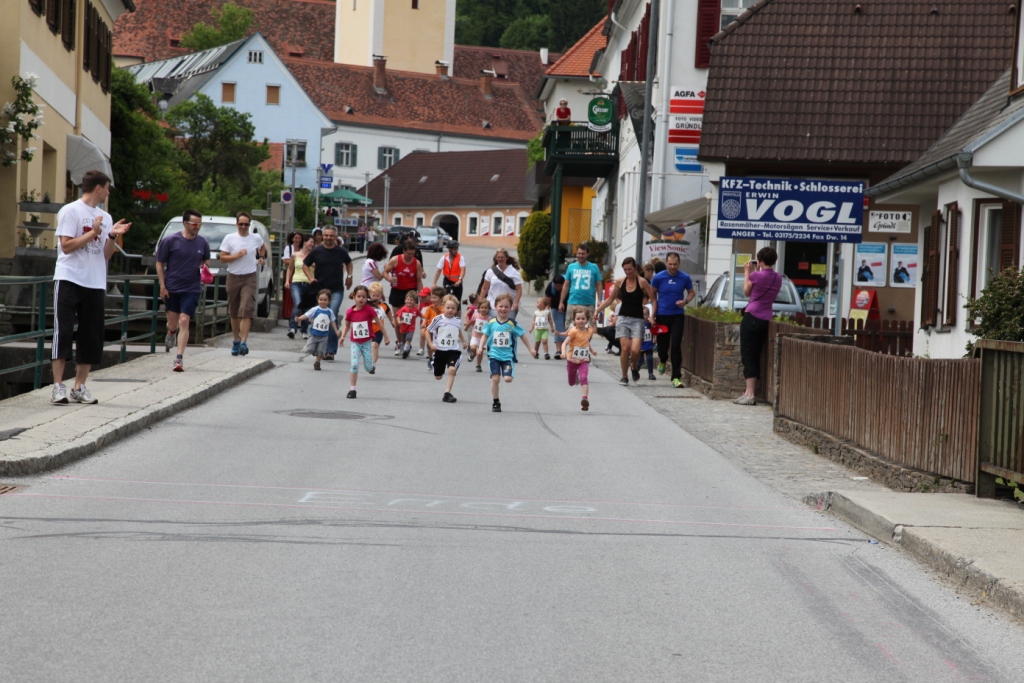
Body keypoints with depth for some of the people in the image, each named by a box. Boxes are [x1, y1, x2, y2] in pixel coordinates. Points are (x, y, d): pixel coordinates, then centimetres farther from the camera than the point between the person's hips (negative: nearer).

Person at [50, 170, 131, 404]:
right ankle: (58, 386, -7)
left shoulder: (105, 217, 17)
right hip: (69, 280, -6)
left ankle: (79, 387, 10)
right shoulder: (70, 211, -3)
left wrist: (112, 236, 0)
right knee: (63, 332, -8)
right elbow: (66, 246, -10)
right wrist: (93, 233, -11)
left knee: (91, 338, 4)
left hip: (95, 284, 6)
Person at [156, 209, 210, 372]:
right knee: (173, 323, 11)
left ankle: (179, 359, -12)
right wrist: (162, 285, -6)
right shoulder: (170, 241, -7)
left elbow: (206, 260, 20)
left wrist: (204, 267, -5)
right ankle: (171, 333, 50)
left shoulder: (202, 243, 2)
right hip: (171, 289, 0)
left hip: (192, 289, 0)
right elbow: (159, 263, 0)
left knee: (184, 322, -11)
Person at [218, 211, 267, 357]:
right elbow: (222, 258, -4)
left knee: (246, 310, -15)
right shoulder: (229, 239, 0)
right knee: (234, 312, 10)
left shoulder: (256, 238, 5)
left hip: (250, 278, -1)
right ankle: (236, 341, 25)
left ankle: (243, 343, -20)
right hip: (233, 277, 1)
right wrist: (237, 255, -16)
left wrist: (262, 257, 11)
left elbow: (263, 247, 28)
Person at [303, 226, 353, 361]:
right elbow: (305, 265, 12)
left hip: (336, 290, -2)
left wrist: (349, 276, 12)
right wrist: (310, 278, -2)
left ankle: (331, 350, -12)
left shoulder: (341, 251, 2)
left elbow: (349, 263, 23)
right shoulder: (317, 251, 1)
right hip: (320, 289, 2)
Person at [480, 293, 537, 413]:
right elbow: (485, 335, 9)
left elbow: (523, 336, 4)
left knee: (508, 378, -14)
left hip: (508, 356, -1)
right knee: (495, 378, -6)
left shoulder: (512, 324, -5)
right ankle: (495, 403, 9)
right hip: (494, 355, 1)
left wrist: (531, 349, 6)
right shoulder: (491, 322, -2)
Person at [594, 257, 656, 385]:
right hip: (623, 318, 2)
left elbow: (654, 299, -4)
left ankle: (634, 368, 17)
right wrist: (597, 310, 12)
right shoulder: (620, 282, 5)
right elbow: (610, 299, 16)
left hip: (637, 320, -2)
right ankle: (624, 377, 3)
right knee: (625, 348, -12)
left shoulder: (642, 282, -3)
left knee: (635, 350, -16)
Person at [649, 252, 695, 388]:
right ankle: (662, 360, 45)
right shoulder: (659, 277, -4)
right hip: (662, 315, 1)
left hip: (677, 315, -1)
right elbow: (652, 295, 5)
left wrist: (686, 301, -10)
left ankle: (676, 377, -5)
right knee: (662, 345, 8)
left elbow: (691, 292, 13)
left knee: (676, 346, -8)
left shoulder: (685, 278, -3)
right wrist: (652, 316, 1)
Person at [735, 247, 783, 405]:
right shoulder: (778, 278, 7)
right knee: (756, 358, 14)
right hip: (766, 320, 6)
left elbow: (747, 292, 5)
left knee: (748, 357, -5)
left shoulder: (756, 276, -12)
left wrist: (747, 272, 14)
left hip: (752, 318, -6)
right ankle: (750, 392, 18)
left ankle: (750, 395, -12)